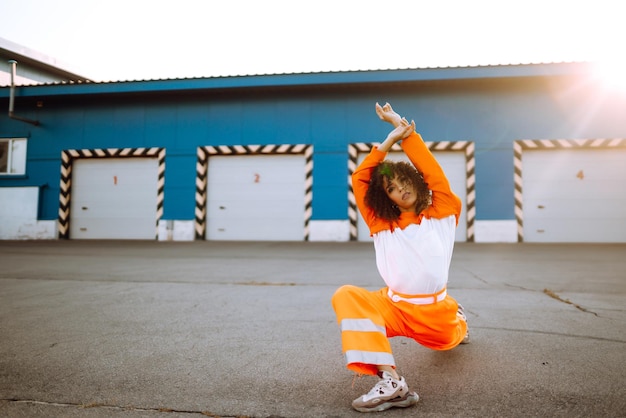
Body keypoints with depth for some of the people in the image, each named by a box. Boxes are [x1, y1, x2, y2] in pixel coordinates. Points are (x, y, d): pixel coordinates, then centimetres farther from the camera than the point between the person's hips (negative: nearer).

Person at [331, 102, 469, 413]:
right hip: (393, 306, 0)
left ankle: (457, 322, 51)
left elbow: (433, 172, -5)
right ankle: (390, 381, -36)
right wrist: (389, 140, -1)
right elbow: (358, 180, 2)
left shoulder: (441, 215, 4)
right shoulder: (382, 225, 5)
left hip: (435, 310, 0)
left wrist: (404, 129, -3)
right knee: (346, 296, -28)